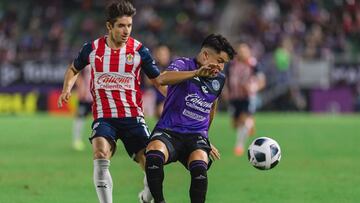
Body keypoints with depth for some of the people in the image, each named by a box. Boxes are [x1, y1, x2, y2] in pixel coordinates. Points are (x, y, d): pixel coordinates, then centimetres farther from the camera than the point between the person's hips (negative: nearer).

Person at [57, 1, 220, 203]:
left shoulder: (139, 50, 0)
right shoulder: (92, 48, 2)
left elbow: (160, 79, 6)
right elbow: (74, 69, 21)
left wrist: (196, 73, -4)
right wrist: (67, 88, 2)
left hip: (132, 117, 0)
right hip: (104, 117, 0)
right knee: (100, 156, -30)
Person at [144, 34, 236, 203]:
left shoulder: (219, 79, 15)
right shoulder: (183, 65, -4)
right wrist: (198, 72, -40)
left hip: (196, 136, 4)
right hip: (169, 131, -4)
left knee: (199, 167, -31)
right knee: (154, 156, -36)